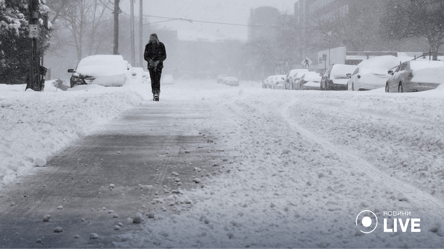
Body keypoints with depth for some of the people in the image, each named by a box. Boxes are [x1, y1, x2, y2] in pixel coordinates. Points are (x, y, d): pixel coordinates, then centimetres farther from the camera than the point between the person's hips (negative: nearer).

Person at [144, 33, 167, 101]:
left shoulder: (161, 45, 1)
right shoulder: (148, 46, 5)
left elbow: (164, 56, 1)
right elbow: (145, 56, 7)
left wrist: (158, 61, -14)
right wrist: (149, 60, -13)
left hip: (159, 65, -2)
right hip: (151, 65, 2)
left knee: (157, 80, -15)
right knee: (153, 80, -2)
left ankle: (157, 94, -21)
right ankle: (154, 94, 4)